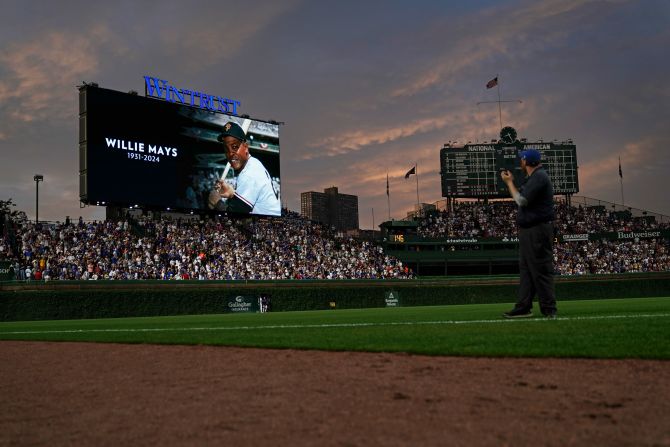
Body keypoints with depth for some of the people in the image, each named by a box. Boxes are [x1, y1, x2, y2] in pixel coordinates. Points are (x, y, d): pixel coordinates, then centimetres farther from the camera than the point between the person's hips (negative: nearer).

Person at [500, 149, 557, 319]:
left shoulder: (539, 177, -13)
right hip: (528, 231, 11)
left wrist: (509, 183, -6)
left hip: (538, 231, -11)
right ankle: (523, 307, 14)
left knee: (541, 270, -8)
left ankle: (548, 309, -3)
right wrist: (510, 182, 19)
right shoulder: (533, 177, 20)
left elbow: (521, 201, -18)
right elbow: (521, 199, 21)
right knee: (526, 269, 10)